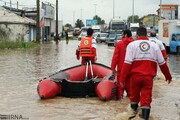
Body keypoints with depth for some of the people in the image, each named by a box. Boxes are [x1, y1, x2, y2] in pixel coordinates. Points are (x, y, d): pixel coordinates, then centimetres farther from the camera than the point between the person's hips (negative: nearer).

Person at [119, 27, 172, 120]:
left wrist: (122, 78, -7)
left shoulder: (132, 45, 1)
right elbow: (162, 63, 12)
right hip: (148, 77, 0)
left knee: (134, 95, 20)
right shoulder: (154, 46, 8)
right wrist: (168, 76, 24)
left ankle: (134, 111, 39)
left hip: (135, 76, 0)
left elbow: (127, 63, -9)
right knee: (146, 98, 4)